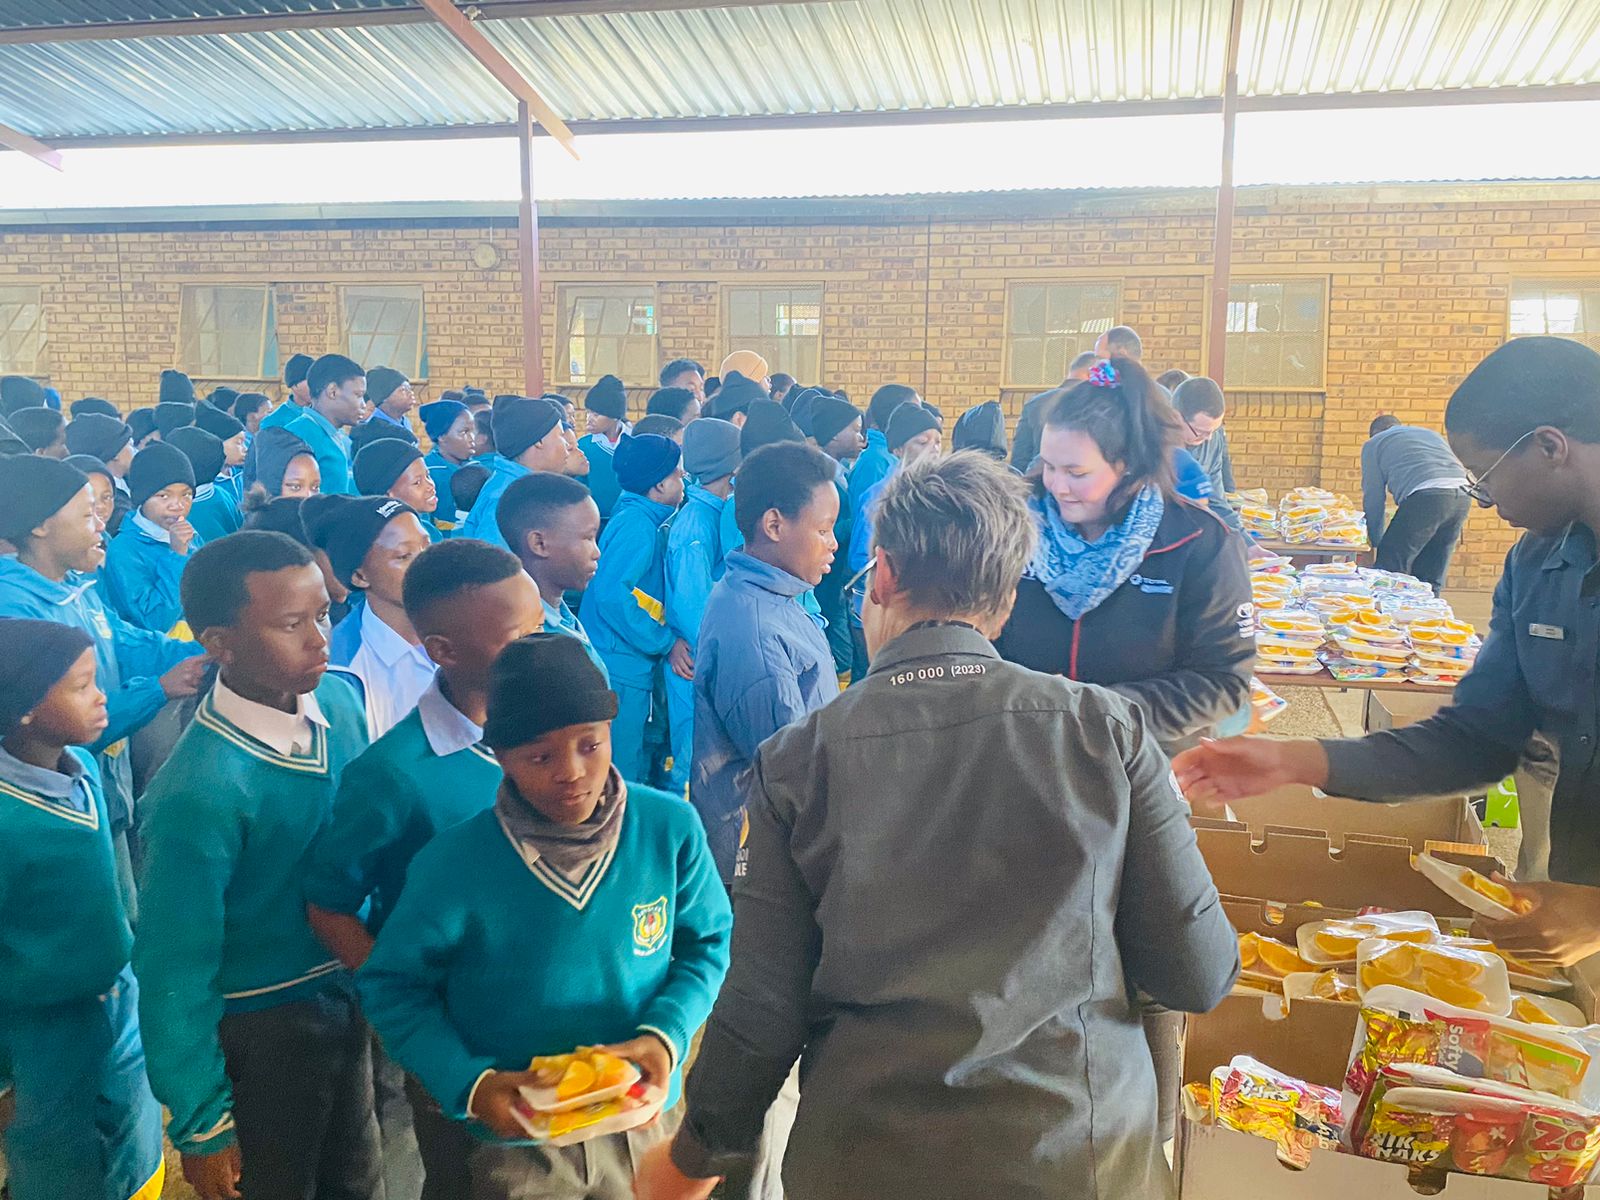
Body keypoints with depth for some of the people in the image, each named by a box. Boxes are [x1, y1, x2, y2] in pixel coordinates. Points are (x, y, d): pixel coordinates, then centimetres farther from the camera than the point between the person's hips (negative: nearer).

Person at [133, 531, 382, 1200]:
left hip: (347, 991, 6)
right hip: (260, 1027, -5)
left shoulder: (340, 701, -11)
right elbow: (175, 972, -19)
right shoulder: (198, 791, -29)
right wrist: (201, 1125, -9)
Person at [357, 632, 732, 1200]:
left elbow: (706, 942, -2)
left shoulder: (671, 829, -16)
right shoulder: (451, 865, -20)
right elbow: (393, 986, -7)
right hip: (510, 1143, -2)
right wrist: (468, 1084, -20)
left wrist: (667, 1036, -18)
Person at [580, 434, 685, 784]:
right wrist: (667, 641, -19)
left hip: (632, 668, 10)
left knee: (633, 774, 18)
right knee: (619, 781, -3)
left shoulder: (639, 520, 15)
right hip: (620, 669, -10)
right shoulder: (637, 524, -15)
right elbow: (612, 594, -25)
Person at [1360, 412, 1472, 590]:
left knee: (1389, 572, -1)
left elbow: (1373, 497, 18)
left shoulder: (1374, 444, 21)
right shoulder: (1430, 434, 37)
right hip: (1462, 497, 6)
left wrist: (1376, 542, 30)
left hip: (1425, 495, -6)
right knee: (1430, 580, 13)